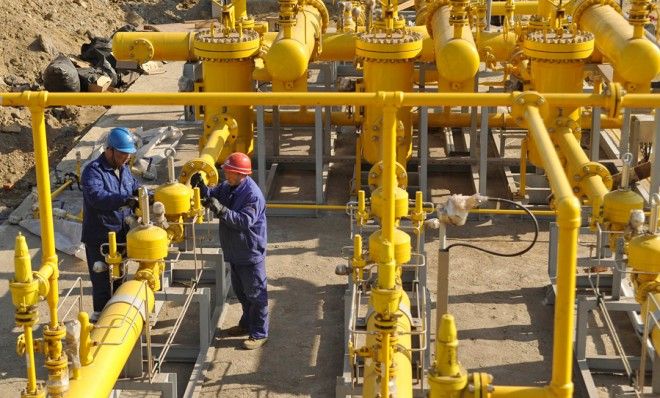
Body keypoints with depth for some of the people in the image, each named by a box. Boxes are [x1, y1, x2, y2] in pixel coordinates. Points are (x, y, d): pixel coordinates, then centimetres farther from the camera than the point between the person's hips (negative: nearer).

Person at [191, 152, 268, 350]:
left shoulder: (253, 194, -24)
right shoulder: (227, 186, 2)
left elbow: (245, 221, -30)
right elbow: (213, 195, 7)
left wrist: (221, 210, -38)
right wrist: (201, 187, -13)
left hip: (250, 253, -9)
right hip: (235, 252, 9)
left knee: (255, 294, 2)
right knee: (240, 291, 23)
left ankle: (259, 334, 11)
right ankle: (247, 324, 40)